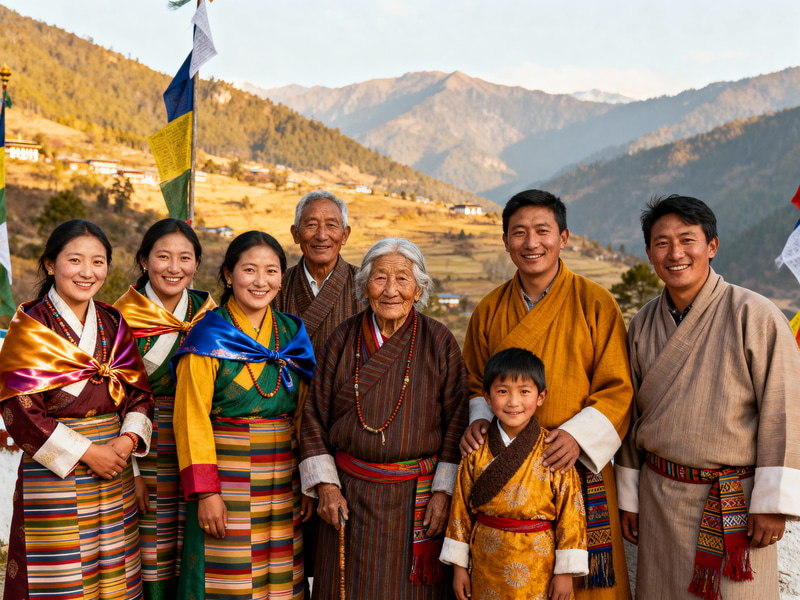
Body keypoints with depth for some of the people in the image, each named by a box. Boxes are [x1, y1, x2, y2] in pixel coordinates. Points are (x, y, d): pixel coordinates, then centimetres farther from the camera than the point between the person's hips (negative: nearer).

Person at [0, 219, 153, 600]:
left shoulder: (113, 324, 9)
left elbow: (140, 394, 9)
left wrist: (127, 441, -9)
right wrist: (86, 452, -14)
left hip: (114, 479, 5)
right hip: (53, 479, -5)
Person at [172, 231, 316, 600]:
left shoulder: (292, 334, 9)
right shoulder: (208, 338, -6)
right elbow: (192, 420, -10)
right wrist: (205, 492, -15)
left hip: (283, 486, 5)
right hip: (226, 484, -4)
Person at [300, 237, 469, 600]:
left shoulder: (439, 341, -3)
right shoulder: (343, 339, 1)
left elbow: (458, 418, -3)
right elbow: (314, 415, 4)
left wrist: (443, 491, -8)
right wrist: (325, 485, -3)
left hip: (416, 499, -1)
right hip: (349, 495, 1)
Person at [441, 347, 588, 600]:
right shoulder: (476, 452, -2)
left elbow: (570, 513, -7)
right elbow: (461, 508, 3)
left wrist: (565, 572, -7)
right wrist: (459, 567, 5)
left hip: (538, 567, -2)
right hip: (487, 567, 2)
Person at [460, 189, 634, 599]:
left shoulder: (595, 303, -3)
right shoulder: (489, 311, 6)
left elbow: (617, 391, -4)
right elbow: (476, 384, 15)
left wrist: (578, 434, -19)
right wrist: (480, 419, -6)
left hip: (577, 469, -2)